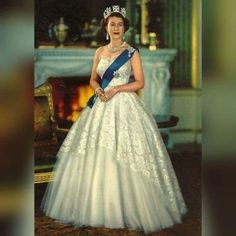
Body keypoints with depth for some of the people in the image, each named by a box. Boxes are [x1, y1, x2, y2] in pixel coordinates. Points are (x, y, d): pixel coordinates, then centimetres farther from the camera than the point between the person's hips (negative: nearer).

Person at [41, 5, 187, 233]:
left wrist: (116, 89, -14)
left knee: (123, 157, -7)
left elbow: (140, 82, -4)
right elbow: (93, 79, 13)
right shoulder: (100, 51, 11)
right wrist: (98, 89, -8)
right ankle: (98, 207, 15)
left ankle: (126, 208, 4)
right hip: (101, 106, 4)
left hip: (124, 106, -4)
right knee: (97, 156, 4)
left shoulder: (132, 52, -1)